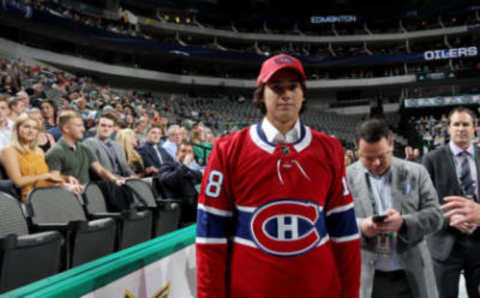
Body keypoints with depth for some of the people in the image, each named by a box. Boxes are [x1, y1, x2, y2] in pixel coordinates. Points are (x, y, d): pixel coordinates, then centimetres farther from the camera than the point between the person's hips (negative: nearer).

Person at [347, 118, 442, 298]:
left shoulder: (416, 172, 4)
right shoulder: (345, 177, -1)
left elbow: (435, 216, 0)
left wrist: (403, 223, -19)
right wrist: (361, 227, -22)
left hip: (411, 277, 1)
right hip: (365, 278, -1)